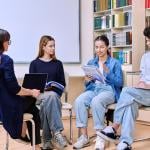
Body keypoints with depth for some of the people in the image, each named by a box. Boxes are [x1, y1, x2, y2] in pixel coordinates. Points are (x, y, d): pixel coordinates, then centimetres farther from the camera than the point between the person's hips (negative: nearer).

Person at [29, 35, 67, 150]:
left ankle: (48, 139, -33)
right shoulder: (34, 63, 8)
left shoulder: (58, 63, 13)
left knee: (46, 102, -36)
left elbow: (62, 83, 10)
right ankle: (57, 132, -39)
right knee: (50, 97, -37)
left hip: (54, 94, 1)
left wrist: (55, 93, -9)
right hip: (39, 94, -1)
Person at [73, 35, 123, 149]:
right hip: (93, 89, 4)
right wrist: (87, 80, -6)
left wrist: (108, 73, -15)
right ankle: (84, 136, -27)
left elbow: (119, 83, -2)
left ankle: (100, 137, -29)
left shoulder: (115, 63, 8)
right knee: (79, 101, -31)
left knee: (96, 101, -39)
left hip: (108, 90, -3)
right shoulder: (91, 63, 18)